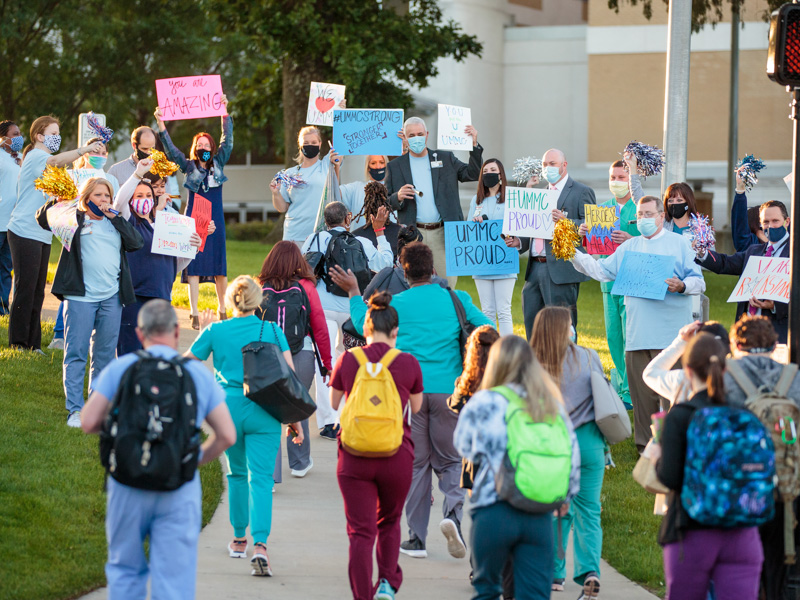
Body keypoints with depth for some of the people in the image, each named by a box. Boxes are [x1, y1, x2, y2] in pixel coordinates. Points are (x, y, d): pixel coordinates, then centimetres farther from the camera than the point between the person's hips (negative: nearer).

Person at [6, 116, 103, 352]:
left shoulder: (44, 160, 22)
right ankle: (18, 344, -5)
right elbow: (55, 161, -30)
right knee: (25, 290, -9)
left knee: (37, 292, 9)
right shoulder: (35, 156, -9)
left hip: (42, 235, 9)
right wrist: (83, 150, -41)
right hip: (25, 232, -9)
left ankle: (33, 345, 12)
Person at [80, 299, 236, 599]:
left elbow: (88, 422, -5)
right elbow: (227, 435, 3)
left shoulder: (119, 369, 1)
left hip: (128, 485, 0)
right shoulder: (199, 374, 4)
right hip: (180, 490, 0)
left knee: (125, 569, 17)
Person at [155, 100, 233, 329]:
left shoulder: (218, 164, 7)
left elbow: (228, 140, 0)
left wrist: (225, 113, -8)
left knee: (219, 267, 4)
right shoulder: (189, 167, 3)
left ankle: (222, 308, 19)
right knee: (194, 266, -5)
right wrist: (161, 125, -17)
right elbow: (171, 150, -7)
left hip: (215, 221, 2)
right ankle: (194, 313, -6)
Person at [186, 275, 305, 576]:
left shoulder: (216, 332, 0)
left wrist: (203, 331, 25)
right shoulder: (273, 332, 0)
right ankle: (259, 543, -22)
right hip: (263, 413, -1)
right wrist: (295, 419, 4)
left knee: (237, 473, 21)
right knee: (260, 477, -4)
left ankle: (239, 539, 29)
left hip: (228, 408, 1)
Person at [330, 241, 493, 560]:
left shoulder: (395, 304, -1)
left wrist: (354, 292, 26)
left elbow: (363, 324, 14)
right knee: (449, 459, 12)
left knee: (415, 463, 8)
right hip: (447, 390, 0)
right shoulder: (455, 299, 1)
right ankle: (453, 510, -16)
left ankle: (417, 537, 8)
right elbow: (487, 330, 4)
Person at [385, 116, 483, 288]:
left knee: (448, 284, -1)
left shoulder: (445, 158, 12)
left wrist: (474, 145, -3)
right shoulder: (395, 167, 9)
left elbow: (472, 174, 7)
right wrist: (398, 197, -13)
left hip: (442, 234, 1)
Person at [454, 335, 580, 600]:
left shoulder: (484, 402, -2)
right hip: (540, 515, 3)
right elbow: (572, 453, 13)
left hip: (494, 511, -3)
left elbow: (463, 444, 10)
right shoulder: (553, 404, 9)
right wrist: (566, 496, 26)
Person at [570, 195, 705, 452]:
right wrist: (574, 255, 5)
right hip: (638, 333, 5)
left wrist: (681, 286, -19)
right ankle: (646, 445, 14)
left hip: (670, 334, -5)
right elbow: (601, 270, 16)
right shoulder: (629, 247, 19)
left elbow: (699, 282, 2)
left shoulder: (680, 243, 5)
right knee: (641, 391, 6)